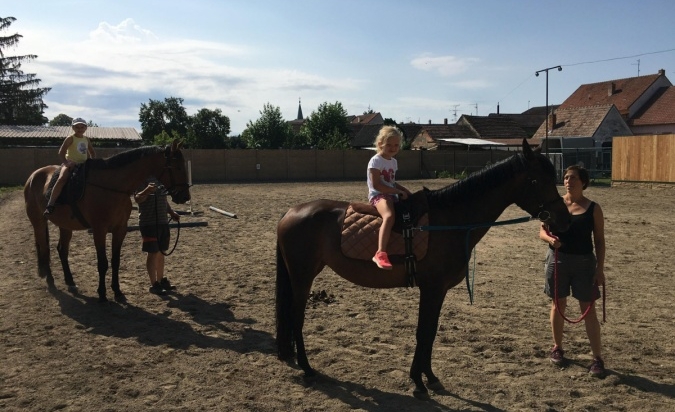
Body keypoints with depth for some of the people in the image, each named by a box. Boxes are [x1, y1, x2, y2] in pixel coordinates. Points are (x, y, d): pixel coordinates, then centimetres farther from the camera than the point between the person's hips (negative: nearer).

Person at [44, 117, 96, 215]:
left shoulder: (87, 139, 11)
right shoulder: (70, 138, -5)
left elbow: (92, 153, 23)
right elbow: (61, 153, -10)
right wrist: (66, 163, -22)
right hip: (70, 163, -6)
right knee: (62, 178, -30)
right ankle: (50, 205, -35)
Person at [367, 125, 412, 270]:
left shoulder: (393, 162, 19)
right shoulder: (376, 161, -7)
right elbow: (376, 184, -16)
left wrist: (406, 191, 9)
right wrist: (399, 191, -17)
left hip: (392, 195, 9)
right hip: (378, 195, -9)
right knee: (389, 216, -37)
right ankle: (380, 254, -48)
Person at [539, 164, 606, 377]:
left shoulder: (593, 208, -3)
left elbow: (599, 241, -1)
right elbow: (542, 231, 2)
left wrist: (600, 269, -5)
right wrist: (550, 239, -21)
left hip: (584, 262, -1)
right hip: (557, 260, 2)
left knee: (588, 309, 1)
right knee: (558, 304, 13)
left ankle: (597, 358, 9)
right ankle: (557, 348, 30)